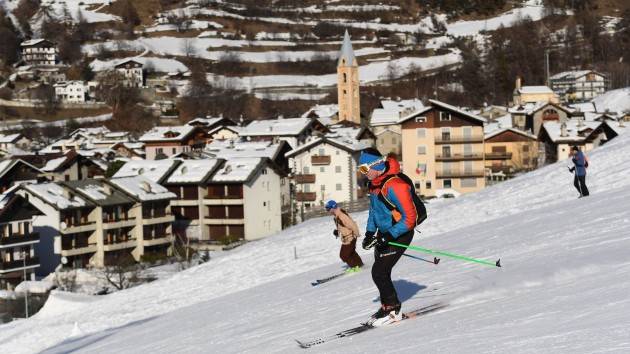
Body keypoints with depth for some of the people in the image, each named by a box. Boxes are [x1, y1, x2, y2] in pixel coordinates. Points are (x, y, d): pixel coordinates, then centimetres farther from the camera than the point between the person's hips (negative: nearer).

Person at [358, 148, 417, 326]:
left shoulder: (394, 186, -27)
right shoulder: (373, 184, 3)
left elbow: (409, 218, -25)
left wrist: (388, 237, -26)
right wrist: (370, 232, 10)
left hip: (400, 234, -9)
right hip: (384, 233, 9)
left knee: (379, 272, -12)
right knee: (381, 272, 10)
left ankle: (392, 309, 1)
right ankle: (388, 306, 24)